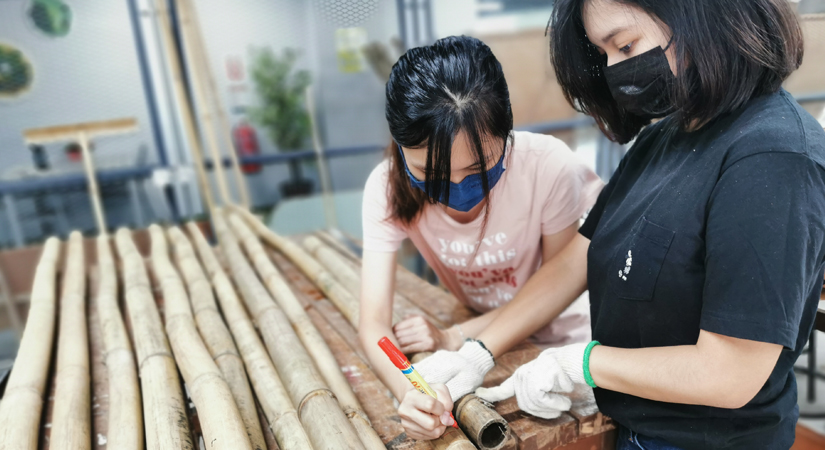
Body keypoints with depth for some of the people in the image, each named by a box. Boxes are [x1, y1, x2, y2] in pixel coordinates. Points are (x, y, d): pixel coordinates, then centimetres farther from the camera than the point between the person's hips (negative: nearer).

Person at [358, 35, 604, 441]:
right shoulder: (389, 188, -24)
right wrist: (408, 391, -43)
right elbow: (373, 323, -25)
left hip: (569, 337, -1)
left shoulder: (550, 167, -30)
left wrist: (454, 338, -23)